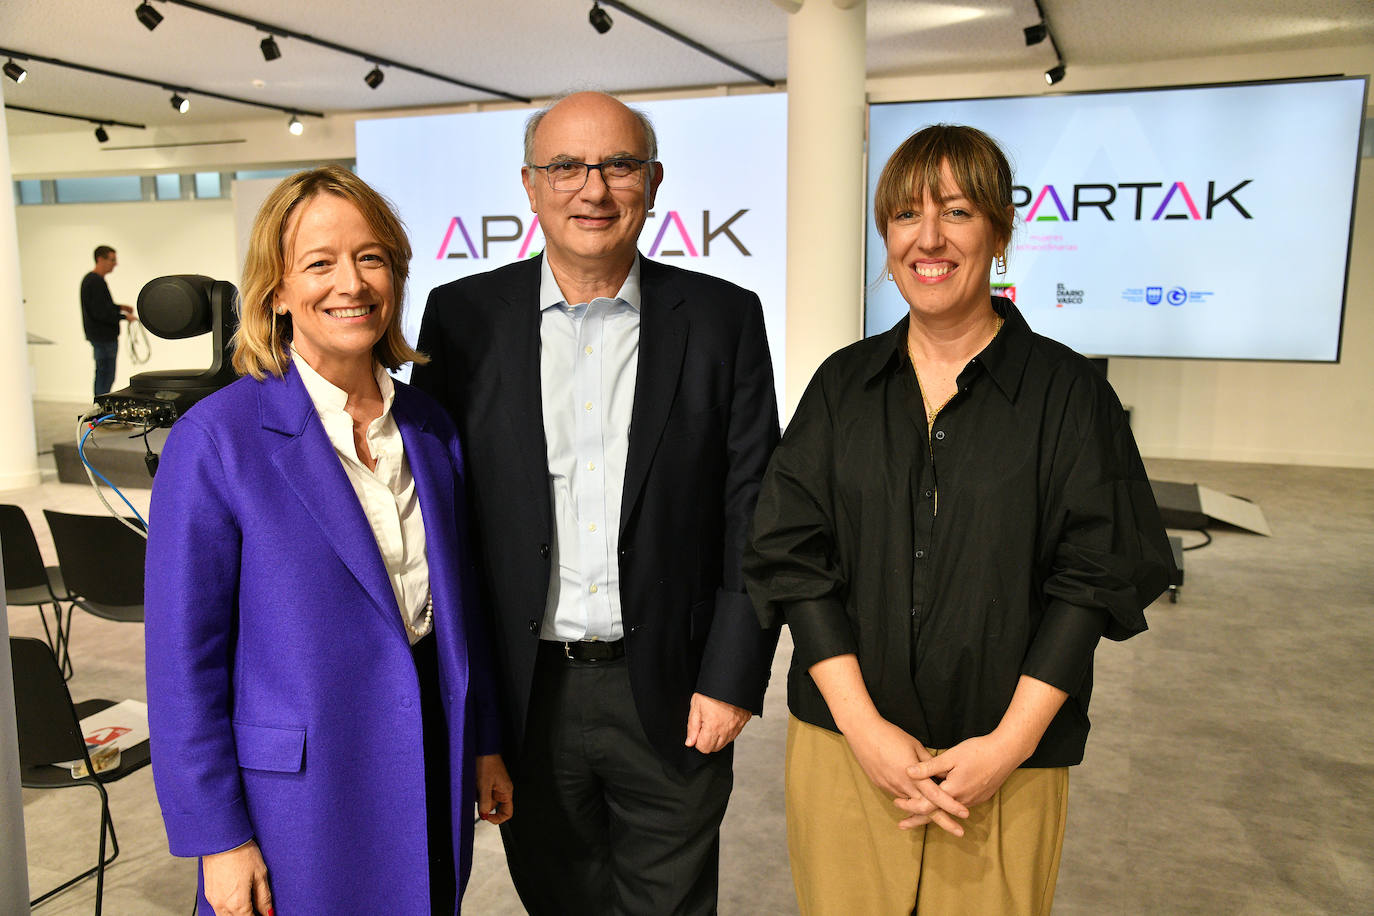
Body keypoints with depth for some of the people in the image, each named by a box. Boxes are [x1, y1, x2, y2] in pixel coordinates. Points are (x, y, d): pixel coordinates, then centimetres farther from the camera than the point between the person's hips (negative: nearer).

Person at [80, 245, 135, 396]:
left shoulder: (88, 279, 16)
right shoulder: (97, 282, -18)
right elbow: (100, 313, -23)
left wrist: (120, 307, 15)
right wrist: (124, 317, -16)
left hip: (97, 335, 11)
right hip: (104, 336, -11)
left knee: (102, 375, 17)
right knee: (106, 376, -7)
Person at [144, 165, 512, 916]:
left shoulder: (429, 427, 1)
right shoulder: (215, 439, -15)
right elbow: (184, 658, -12)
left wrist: (482, 744, 11)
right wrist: (219, 839, -10)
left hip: (430, 772, 5)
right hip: (300, 792, -4)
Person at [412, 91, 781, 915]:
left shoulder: (723, 317, -3)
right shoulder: (465, 316, -1)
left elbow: (754, 513, -3)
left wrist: (732, 679, -6)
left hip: (671, 696, 0)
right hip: (523, 693, 1)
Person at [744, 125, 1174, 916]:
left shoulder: (1067, 389, -3)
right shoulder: (844, 383, 3)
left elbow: (1095, 575, -6)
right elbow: (793, 554, -2)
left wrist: (1010, 744, -12)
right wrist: (864, 727, -9)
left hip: (1006, 763, -1)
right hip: (844, 743, 2)